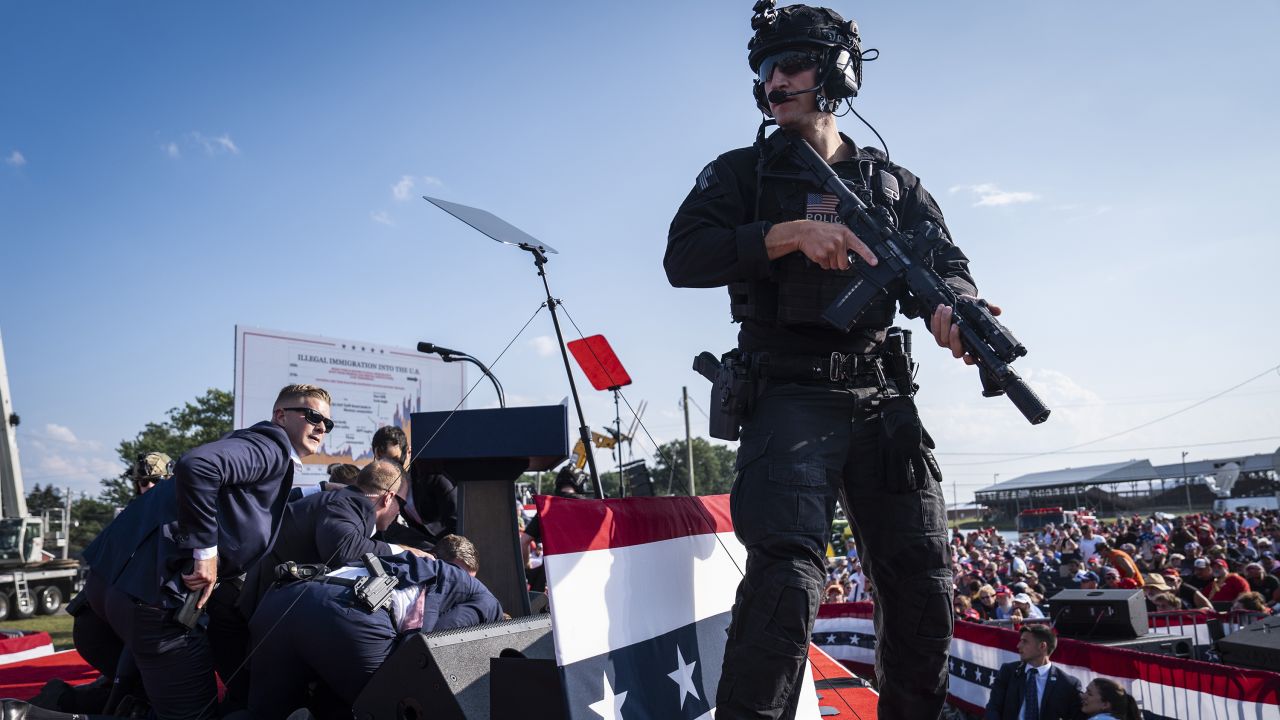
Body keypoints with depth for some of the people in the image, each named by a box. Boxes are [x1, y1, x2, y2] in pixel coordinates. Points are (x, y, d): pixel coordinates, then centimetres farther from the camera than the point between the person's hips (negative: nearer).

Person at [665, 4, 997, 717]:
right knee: (787, 567, -22)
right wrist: (788, 233, -17)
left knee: (924, 584, 5)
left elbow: (944, 261, 6)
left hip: (883, 399, 4)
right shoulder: (742, 172, 10)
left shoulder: (893, 182, 18)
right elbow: (683, 258, -5)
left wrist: (954, 303, -18)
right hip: (790, 396, -3)